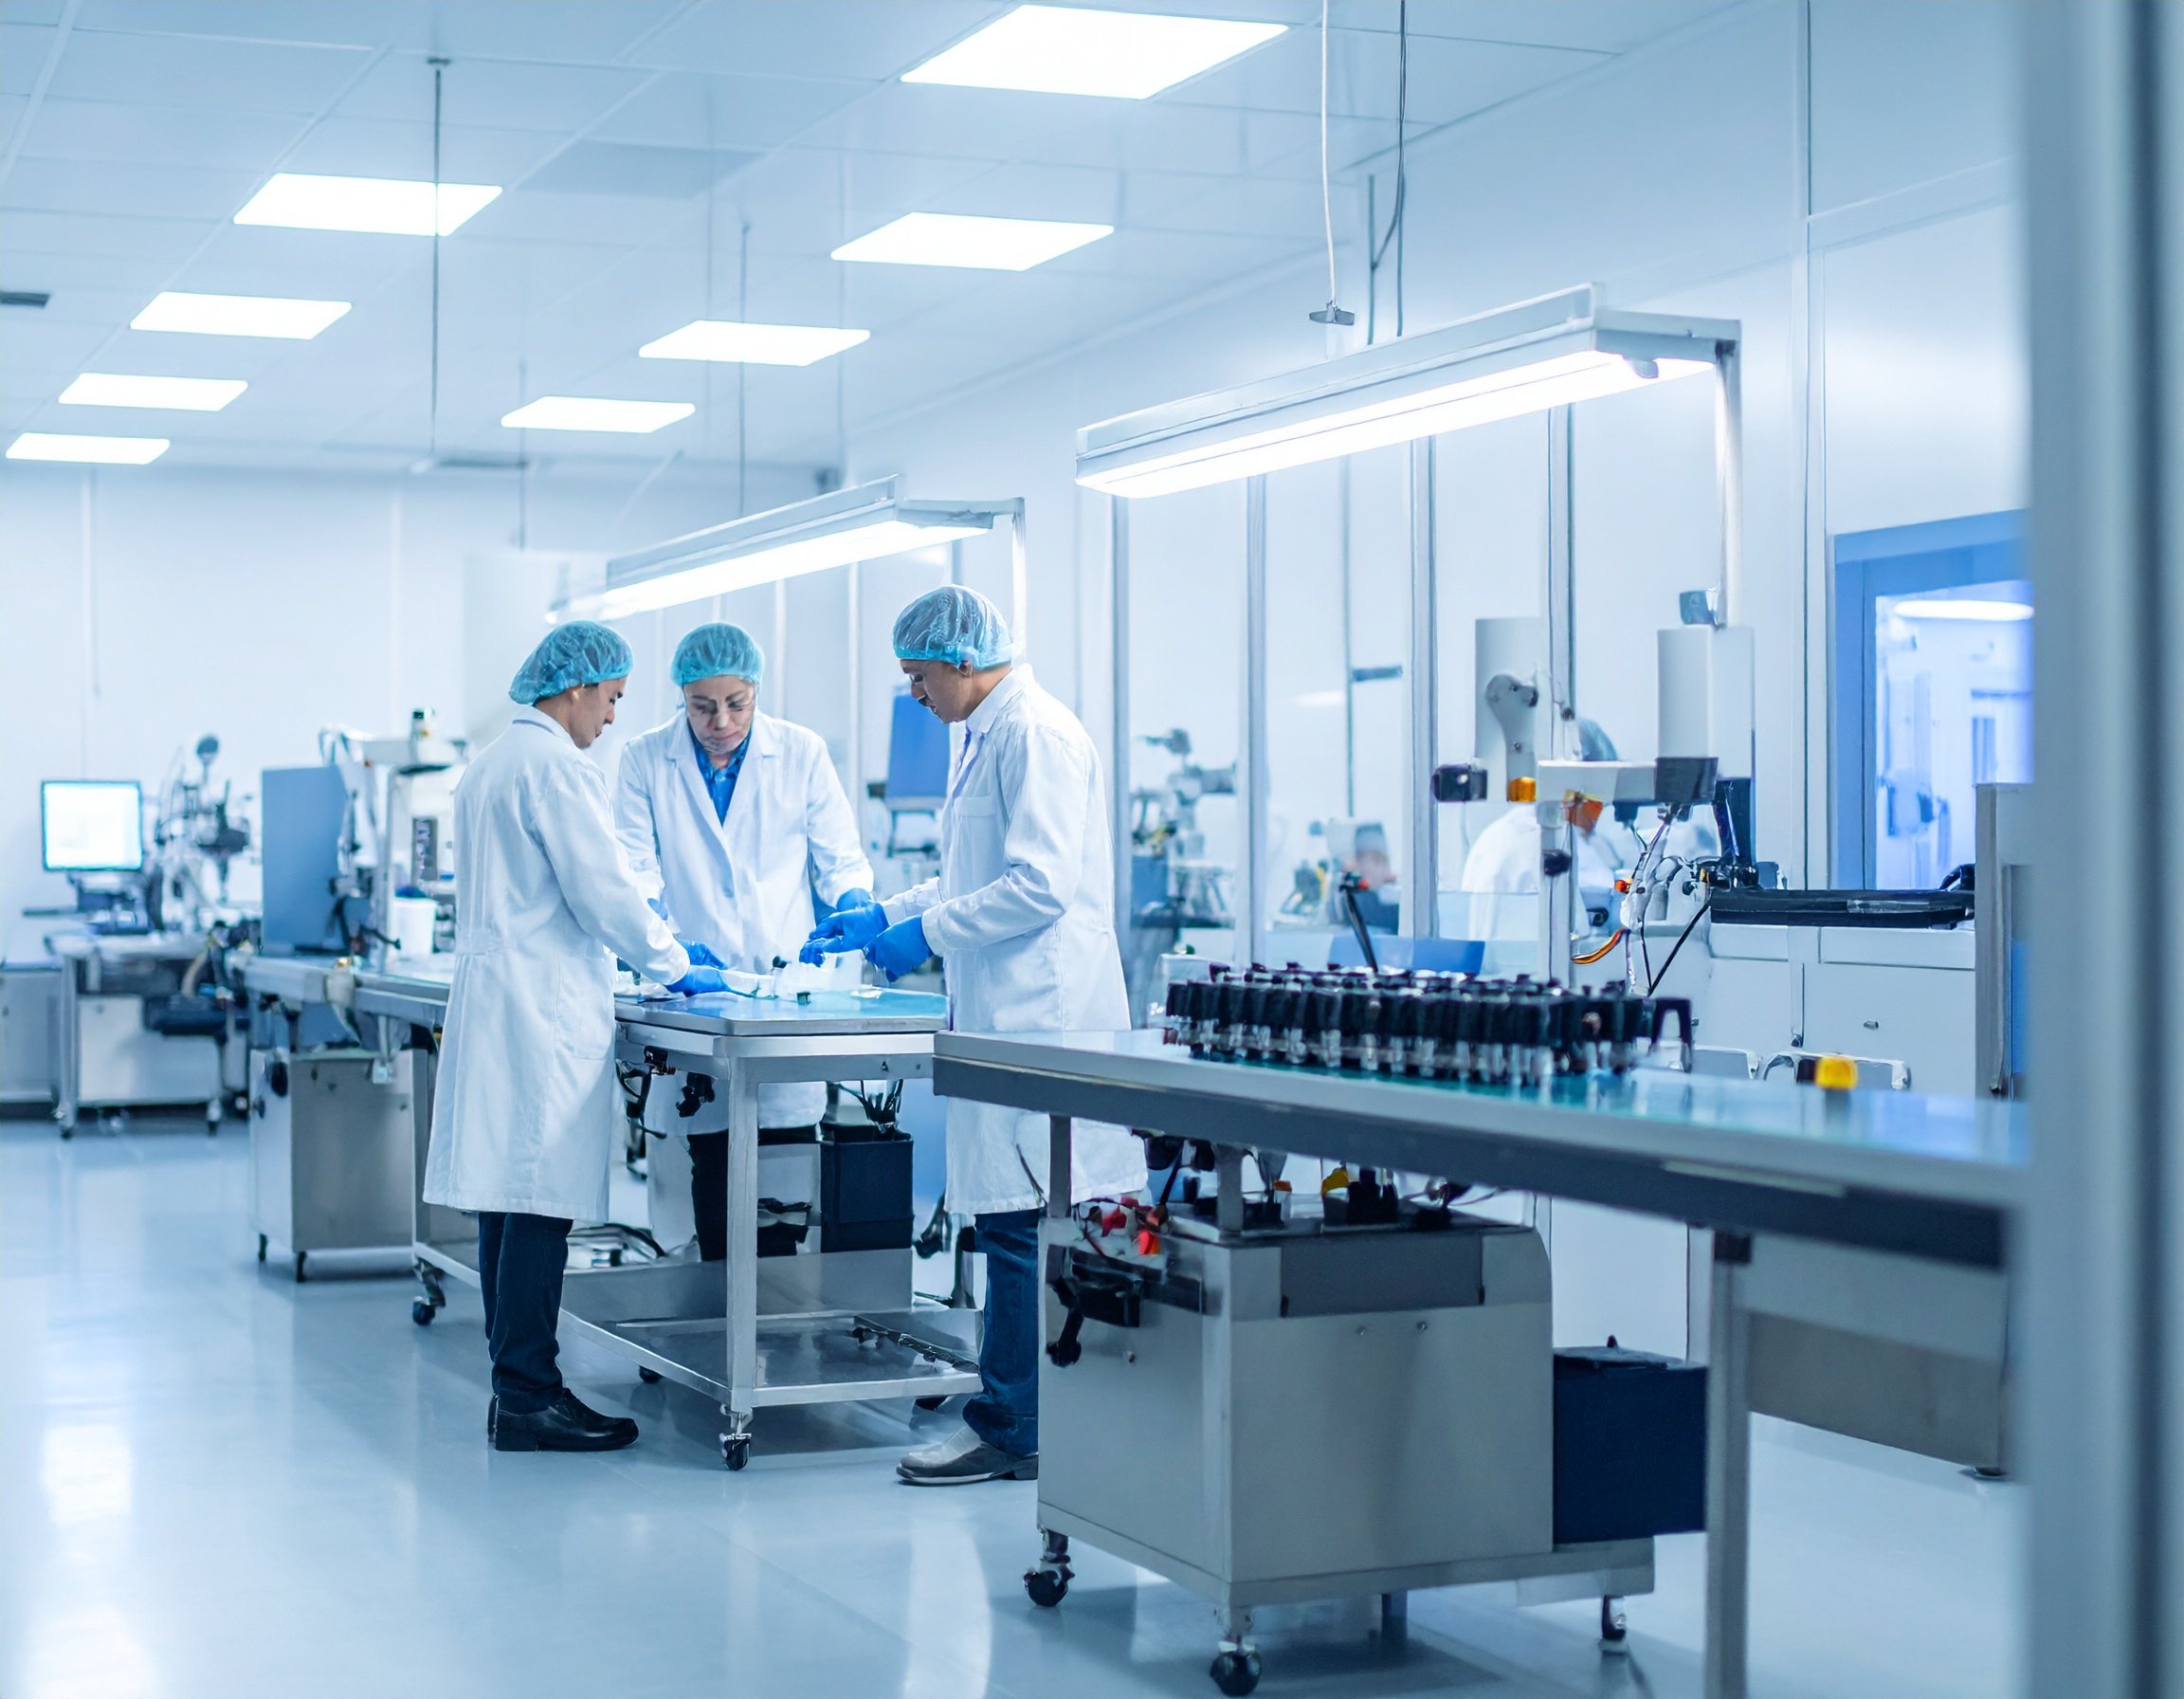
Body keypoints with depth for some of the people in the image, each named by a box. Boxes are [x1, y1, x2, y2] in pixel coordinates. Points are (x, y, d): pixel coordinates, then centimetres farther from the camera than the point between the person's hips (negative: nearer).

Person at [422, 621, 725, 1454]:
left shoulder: (491, 762, 19)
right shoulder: (553, 764, -12)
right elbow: (602, 887, -14)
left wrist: (650, 951, 27)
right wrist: (676, 967, -1)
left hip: (494, 999, 10)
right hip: (543, 1012, -10)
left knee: (512, 1205, 10)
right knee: (540, 1206, -8)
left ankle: (516, 1386, 14)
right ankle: (529, 1400, -7)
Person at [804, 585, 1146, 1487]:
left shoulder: (1034, 735, -14)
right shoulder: (987, 736, 19)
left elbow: (1040, 885, -21)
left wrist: (930, 932, -13)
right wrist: (882, 917, 23)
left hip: (1040, 1015, -10)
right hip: (1004, 1015, 10)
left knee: (1019, 1221, -7)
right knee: (1009, 1217, 12)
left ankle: (1011, 1430, -2)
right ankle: (1016, 1414, 18)